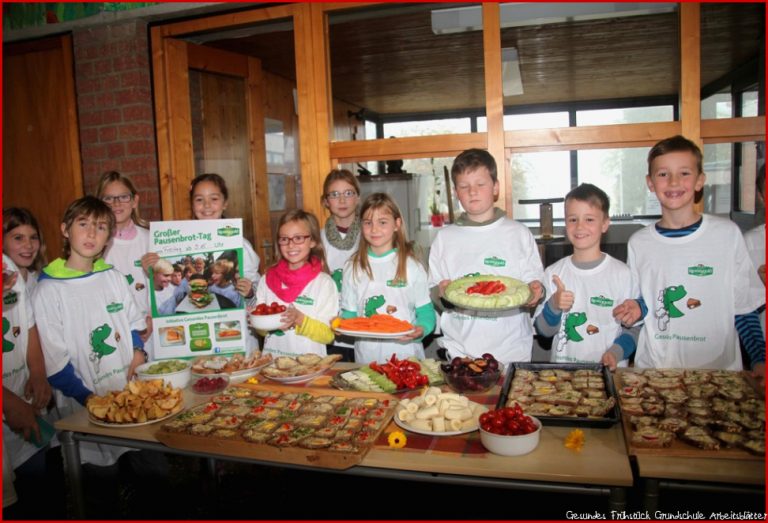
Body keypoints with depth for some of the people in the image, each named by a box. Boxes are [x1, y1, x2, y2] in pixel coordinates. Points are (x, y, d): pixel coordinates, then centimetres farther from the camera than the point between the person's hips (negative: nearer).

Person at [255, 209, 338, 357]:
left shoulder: (324, 282, -4)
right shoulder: (267, 279, 8)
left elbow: (327, 335, -3)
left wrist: (299, 319, -14)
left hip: (309, 361, -3)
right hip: (272, 358, 3)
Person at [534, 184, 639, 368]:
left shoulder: (622, 273, 0)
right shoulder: (553, 273, 4)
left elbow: (634, 327, 4)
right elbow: (543, 330, 5)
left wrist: (617, 352, -12)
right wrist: (553, 306, -12)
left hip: (608, 369, -1)